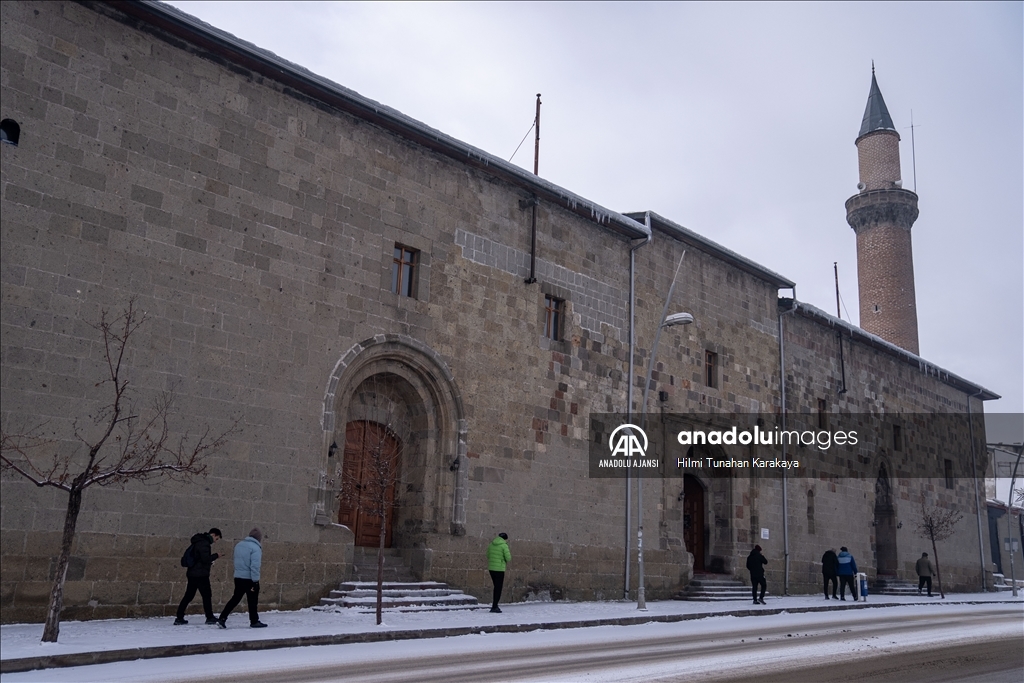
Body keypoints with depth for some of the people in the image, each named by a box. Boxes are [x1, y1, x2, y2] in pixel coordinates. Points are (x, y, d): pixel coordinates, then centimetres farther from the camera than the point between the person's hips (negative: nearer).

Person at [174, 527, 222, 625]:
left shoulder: (199, 542, 16)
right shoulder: (204, 543, -15)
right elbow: (206, 559, -21)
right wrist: (216, 555, -6)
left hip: (192, 573, 9)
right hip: (200, 574, -9)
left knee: (188, 595, 10)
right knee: (207, 595, 0)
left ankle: (179, 618, 9)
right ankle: (210, 617, 7)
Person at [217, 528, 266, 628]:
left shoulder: (239, 545, 10)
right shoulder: (255, 548, -16)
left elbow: (237, 562, 17)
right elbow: (255, 566, -21)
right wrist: (255, 581, -19)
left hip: (238, 577, 7)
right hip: (249, 578, -7)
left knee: (235, 598, 13)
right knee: (252, 600, 6)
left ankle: (222, 619, 7)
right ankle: (254, 621, 16)